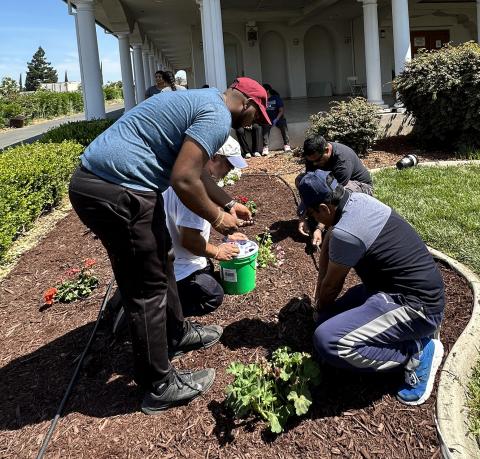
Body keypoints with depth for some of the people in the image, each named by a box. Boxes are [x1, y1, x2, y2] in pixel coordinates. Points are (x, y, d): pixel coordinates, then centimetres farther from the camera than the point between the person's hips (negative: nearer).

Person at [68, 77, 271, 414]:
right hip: (115, 192, -11)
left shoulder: (202, 101, 22)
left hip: (98, 180, 11)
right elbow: (183, 180, -19)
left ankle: (177, 334, 41)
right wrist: (217, 218, -3)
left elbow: (192, 171, 29)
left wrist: (229, 203, 28)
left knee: (160, 261, 23)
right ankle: (160, 387, 16)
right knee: (149, 288, 0)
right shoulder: (218, 116, -10)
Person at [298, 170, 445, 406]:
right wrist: (320, 297, 17)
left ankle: (415, 352, -7)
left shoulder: (345, 234, -25)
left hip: (416, 307, -10)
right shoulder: (358, 199, 2)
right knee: (330, 318, 15)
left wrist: (319, 309, 16)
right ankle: (409, 334, 11)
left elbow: (331, 287, -6)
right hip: (418, 289, 10)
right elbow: (328, 245, 14)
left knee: (327, 341, -27)